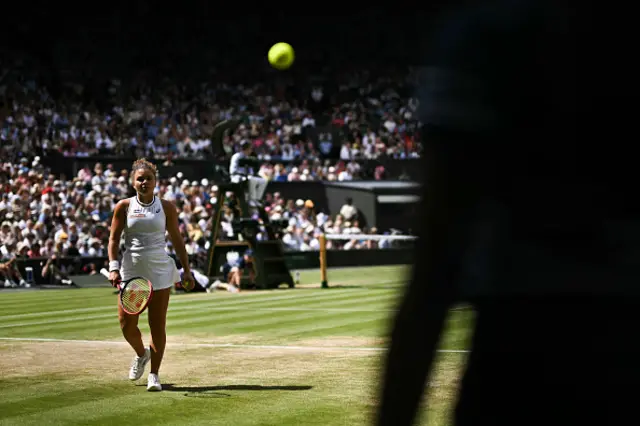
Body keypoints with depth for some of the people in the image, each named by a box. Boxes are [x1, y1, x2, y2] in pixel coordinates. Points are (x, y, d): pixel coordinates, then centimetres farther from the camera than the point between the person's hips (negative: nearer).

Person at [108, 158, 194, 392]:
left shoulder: (166, 207, 3)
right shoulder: (124, 206, 2)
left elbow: (177, 239, 8)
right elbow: (114, 239, 2)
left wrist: (187, 270, 4)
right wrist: (113, 268, -11)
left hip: (159, 270, -1)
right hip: (131, 271, 1)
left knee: (157, 325, -2)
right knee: (126, 324, 0)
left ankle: (154, 375, 8)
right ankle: (141, 354, 32)